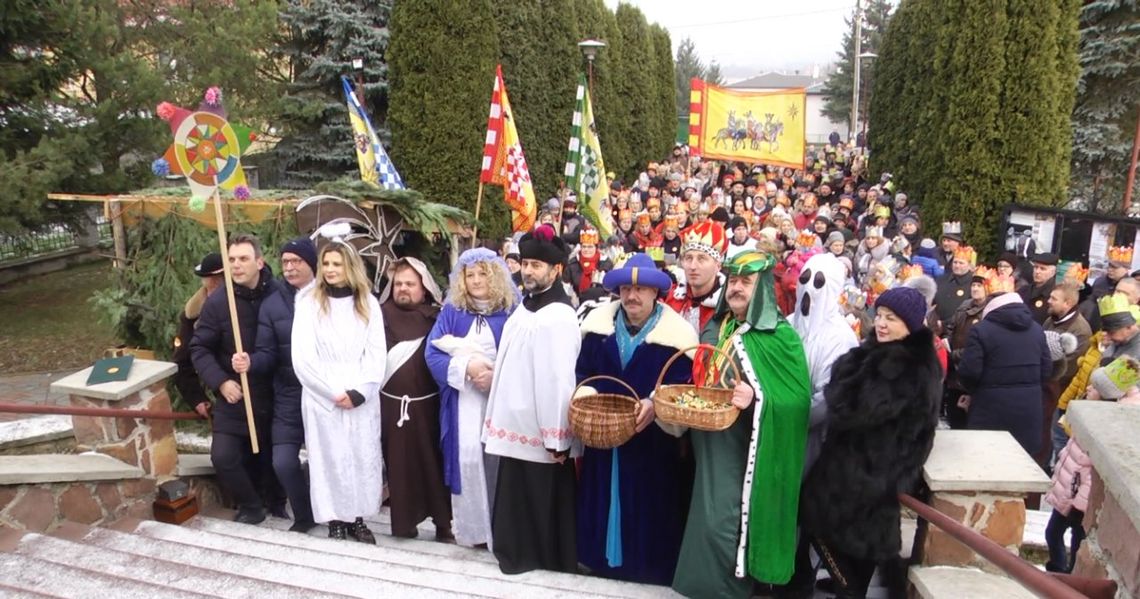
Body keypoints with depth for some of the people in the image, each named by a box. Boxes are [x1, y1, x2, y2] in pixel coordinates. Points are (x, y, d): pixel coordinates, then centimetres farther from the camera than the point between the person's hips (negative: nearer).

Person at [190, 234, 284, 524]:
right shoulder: (217, 302, -8)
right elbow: (200, 349, -2)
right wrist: (220, 381, -14)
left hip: (274, 396, -1)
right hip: (234, 397, 1)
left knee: (272, 456, 12)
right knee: (223, 456, -6)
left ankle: (276, 502, 39)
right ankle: (251, 505, 19)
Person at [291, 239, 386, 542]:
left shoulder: (368, 303, 6)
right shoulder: (309, 302, 0)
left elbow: (377, 354, 1)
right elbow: (302, 358, -6)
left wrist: (359, 392, -11)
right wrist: (335, 392, -11)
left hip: (362, 398, 2)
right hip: (323, 398, -2)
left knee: (363, 457, 4)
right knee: (329, 458, 2)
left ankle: (358, 518, 16)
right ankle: (335, 520, 13)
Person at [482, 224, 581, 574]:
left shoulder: (560, 316, -17)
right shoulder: (524, 308, 10)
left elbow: (559, 378, -20)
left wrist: (557, 438, -19)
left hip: (542, 429, -8)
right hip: (517, 423, 8)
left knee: (543, 500, 6)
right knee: (517, 497, 17)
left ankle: (549, 558, 22)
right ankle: (518, 553, 32)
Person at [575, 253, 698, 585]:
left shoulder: (676, 331, -7)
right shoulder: (599, 321, 4)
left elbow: (683, 386, -12)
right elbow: (583, 370, 5)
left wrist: (655, 404, -28)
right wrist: (586, 395, -13)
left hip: (652, 440, -3)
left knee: (647, 505, 6)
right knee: (602, 500, 12)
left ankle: (647, 565, 23)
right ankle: (602, 560, 29)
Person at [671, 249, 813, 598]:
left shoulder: (780, 337, -10)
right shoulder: (714, 330, 9)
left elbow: (799, 397, -14)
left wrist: (757, 398, -28)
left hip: (747, 452, -6)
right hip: (711, 445, 6)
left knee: (723, 526, -6)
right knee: (709, 523, 13)